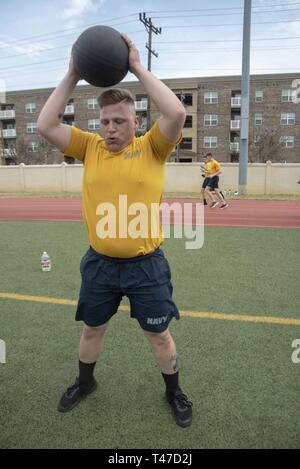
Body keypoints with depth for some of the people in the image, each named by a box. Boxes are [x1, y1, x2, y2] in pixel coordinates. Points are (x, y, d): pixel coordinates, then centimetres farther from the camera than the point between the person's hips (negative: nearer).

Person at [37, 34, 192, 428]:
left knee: (159, 335, 14)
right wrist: (72, 76, -8)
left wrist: (138, 68, -15)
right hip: (99, 262, 3)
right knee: (92, 329, 23)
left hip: (145, 264, -2)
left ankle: (174, 392, 40)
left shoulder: (152, 147, -5)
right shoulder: (90, 146, 2)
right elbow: (45, 125, -6)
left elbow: (177, 113, -22)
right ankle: (85, 382, 51)